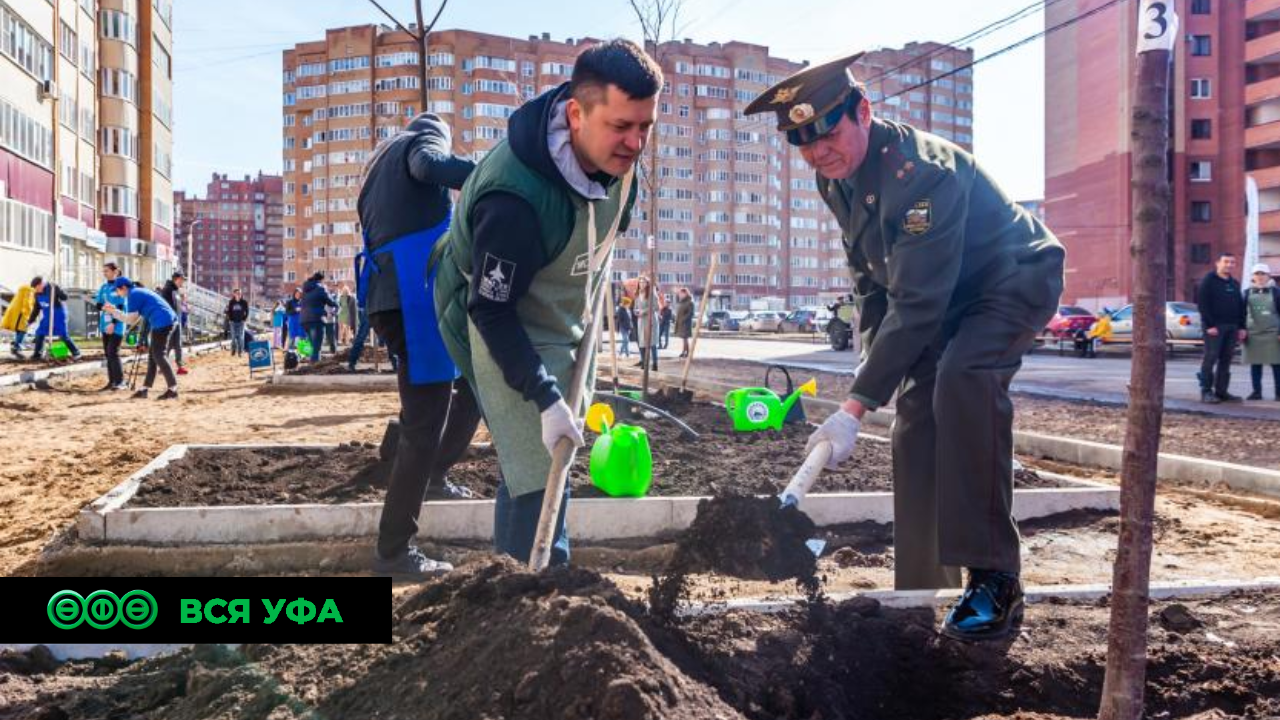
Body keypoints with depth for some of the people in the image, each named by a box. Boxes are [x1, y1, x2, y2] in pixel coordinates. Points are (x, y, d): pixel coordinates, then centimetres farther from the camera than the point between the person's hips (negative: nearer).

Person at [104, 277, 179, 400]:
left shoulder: (133, 295, -4)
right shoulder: (140, 292, 24)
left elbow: (131, 320, -3)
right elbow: (137, 317, 24)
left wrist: (114, 311, 9)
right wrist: (115, 311, 25)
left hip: (162, 322, -10)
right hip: (171, 320, 10)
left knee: (159, 355, -7)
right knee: (152, 355, 13)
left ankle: (172, 389, -11)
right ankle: (144, 389, 17)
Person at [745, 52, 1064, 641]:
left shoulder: (920, 170, -33)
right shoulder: (835, 178, -5)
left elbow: (918, 302, -37)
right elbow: (870, 279, 9)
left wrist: (855, 408, -38)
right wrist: (875, 355, 0)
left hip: (1014, 281, -8)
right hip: (948, 296, 9)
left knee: (965, 377, -34)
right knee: (917, 412, -1)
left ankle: (994, 578, -27)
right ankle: (922, 590, 10)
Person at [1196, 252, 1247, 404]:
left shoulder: (1235, 284, 19)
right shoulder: (1208, 281, -3)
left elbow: (1240, 307, 20)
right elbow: (1202, 304, -11)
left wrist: (1241, 327, 11)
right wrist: (1209, 325, -17)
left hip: (1231, 327, 7)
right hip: (1214, 327, -7)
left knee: (1226, 360, 5)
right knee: (1210, 358, -8)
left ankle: (1221, 391, 9)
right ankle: (1206, 392, -6)